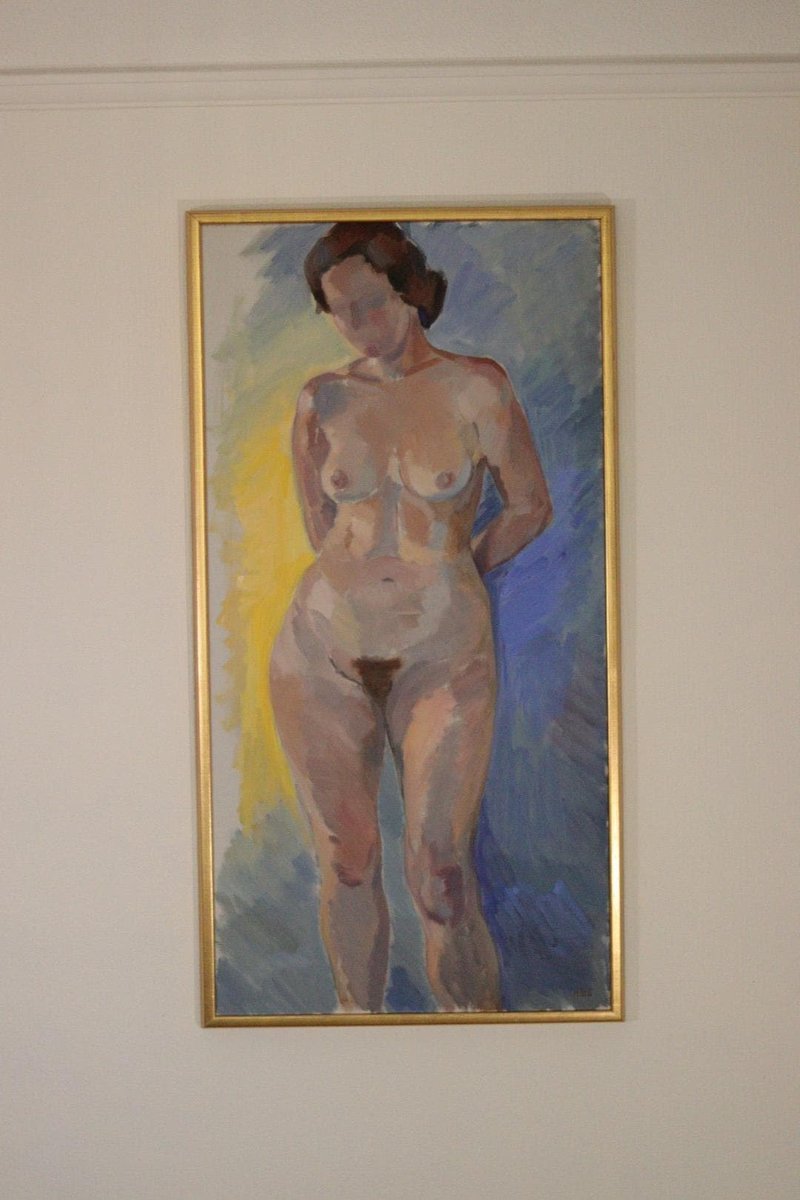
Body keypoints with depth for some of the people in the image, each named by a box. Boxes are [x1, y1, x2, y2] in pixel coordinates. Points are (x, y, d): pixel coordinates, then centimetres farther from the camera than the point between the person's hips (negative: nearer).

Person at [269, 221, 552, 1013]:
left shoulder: (475, 387, -2)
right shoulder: (323, 401, 5)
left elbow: (530, 506, 8)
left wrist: (451, 575, 11)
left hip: (443, 657, -2)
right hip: (322, 648, 2)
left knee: (441, 876, -7)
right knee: (347, 863, 6)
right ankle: (359, 1015, 22)